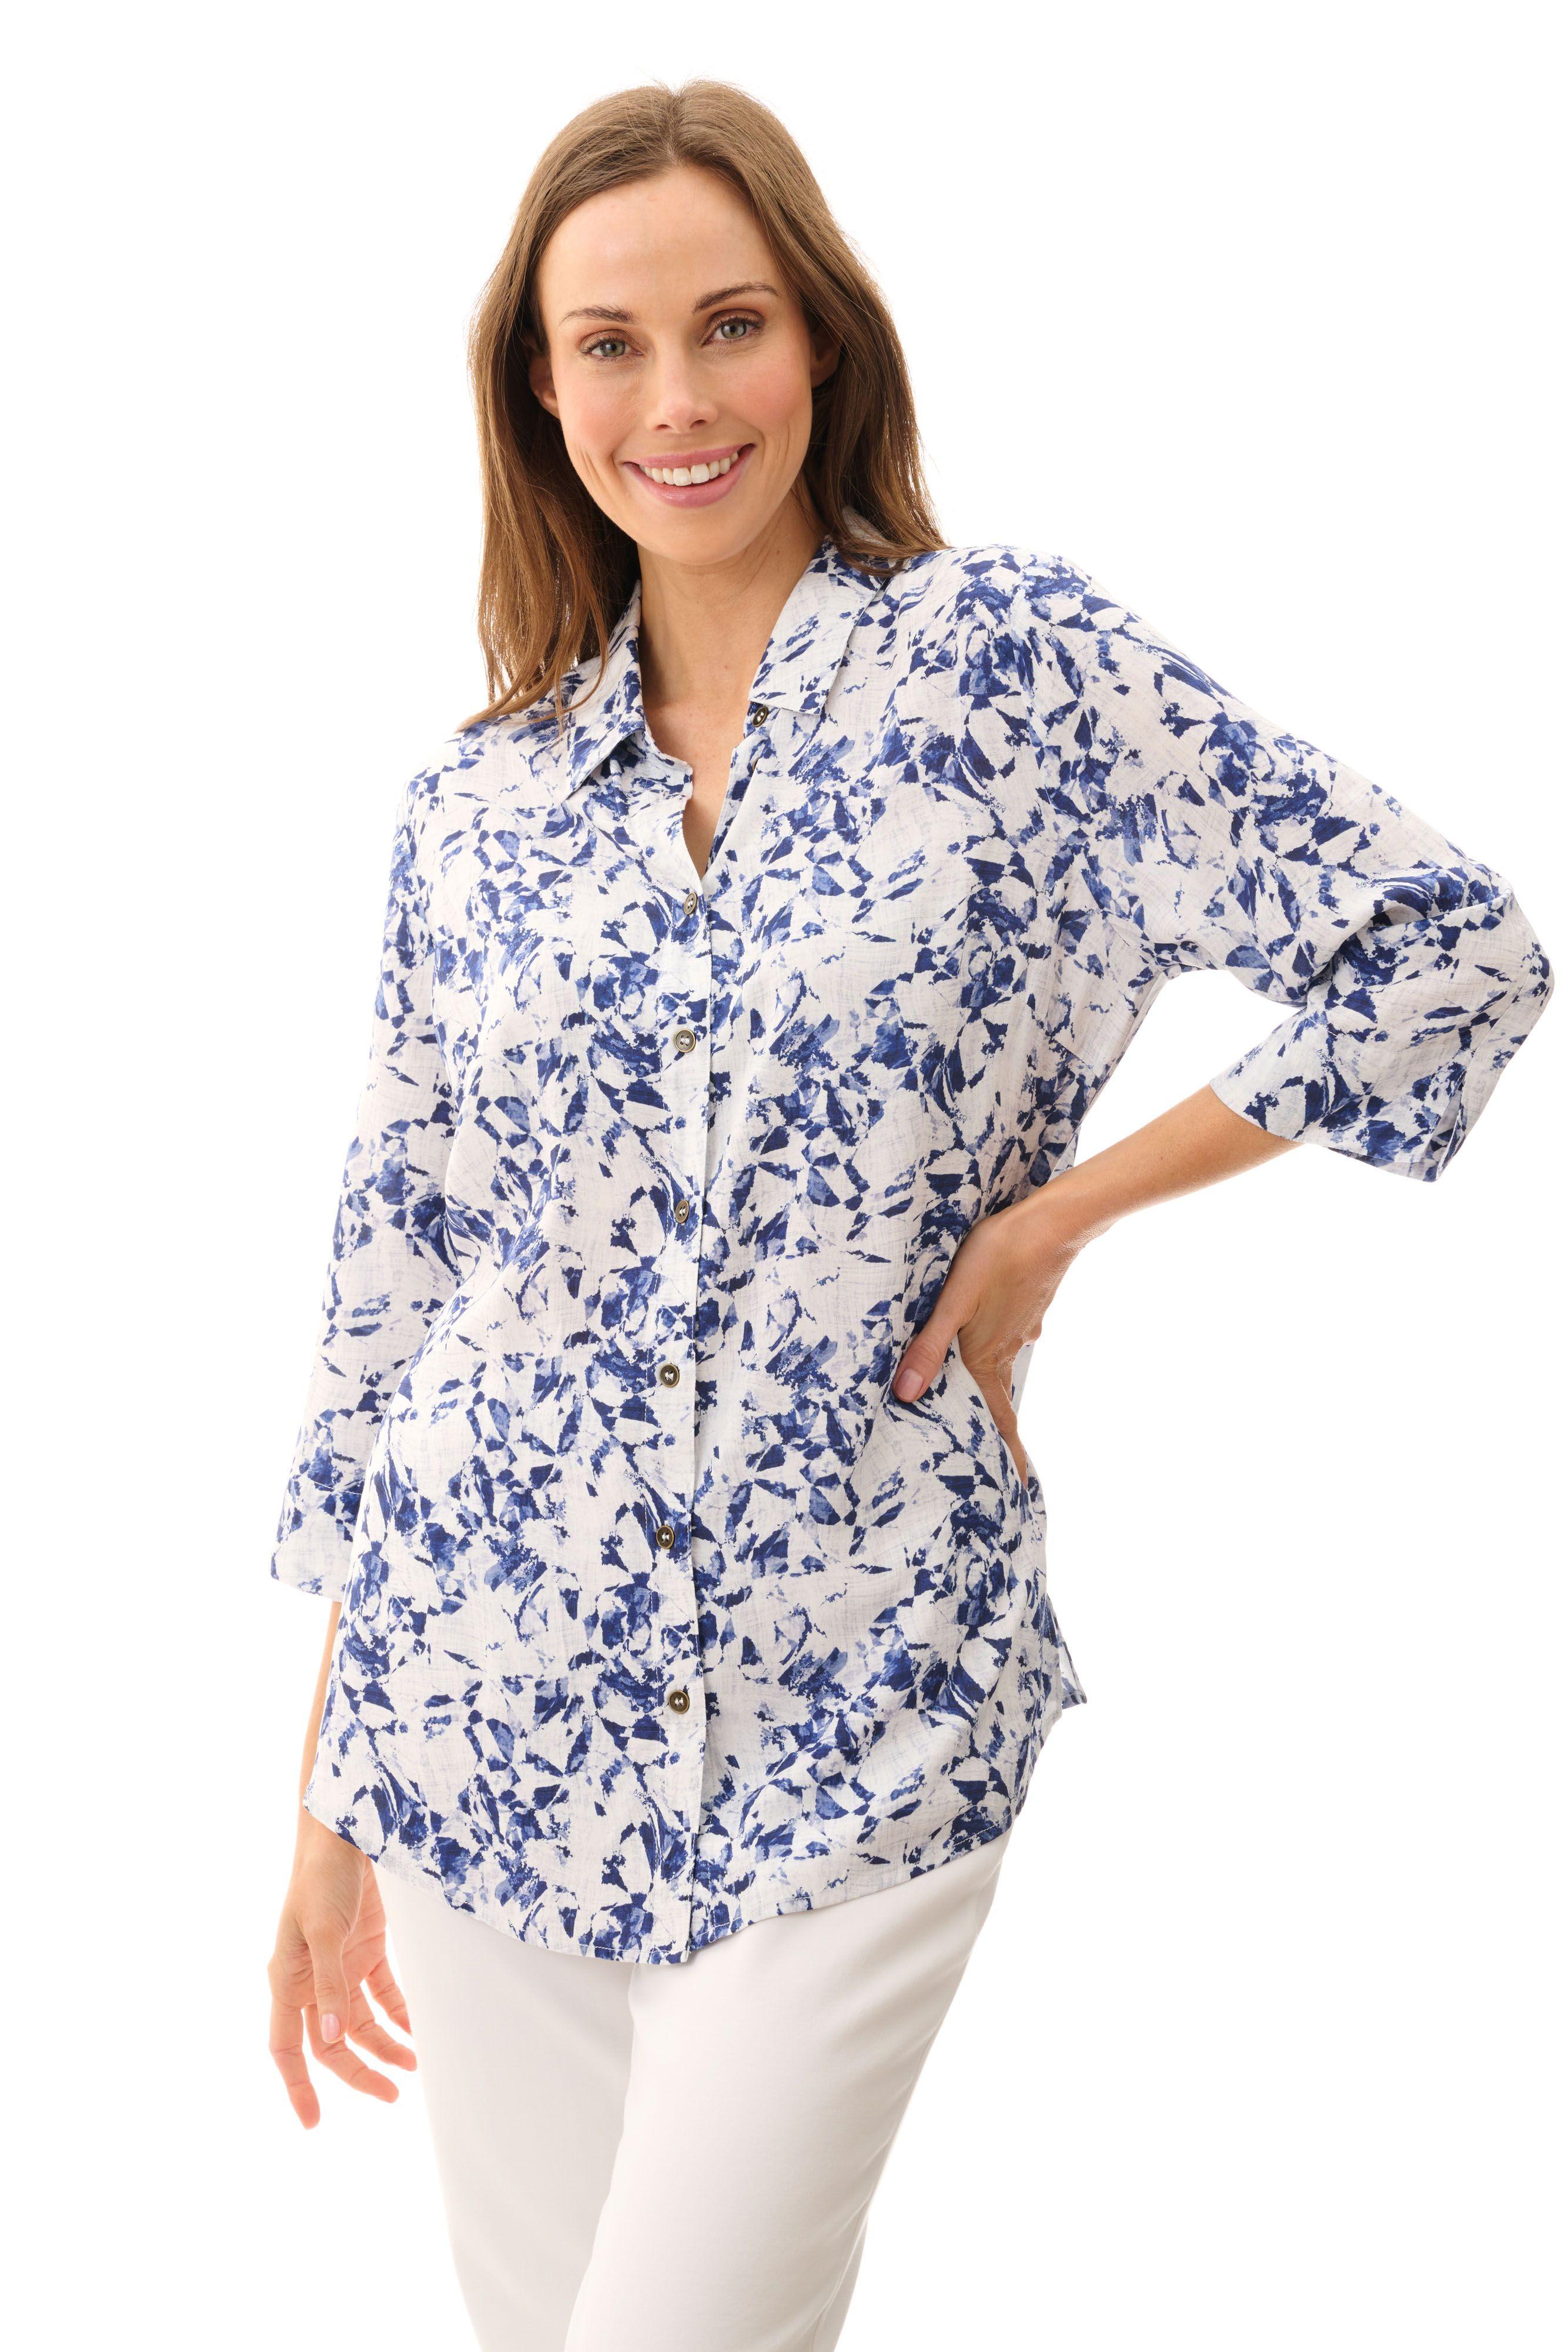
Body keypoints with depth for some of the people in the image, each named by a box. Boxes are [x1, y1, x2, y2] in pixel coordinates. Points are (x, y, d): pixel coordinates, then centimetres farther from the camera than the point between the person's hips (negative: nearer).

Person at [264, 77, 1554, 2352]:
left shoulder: (1015, 657, -4)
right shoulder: (478, 803, 5)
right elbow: (394, 1272, 8)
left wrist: (1055, 1216, -9)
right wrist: (329, 1791, 10)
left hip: (860, 1726, -3)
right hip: (488, 1694, 4)